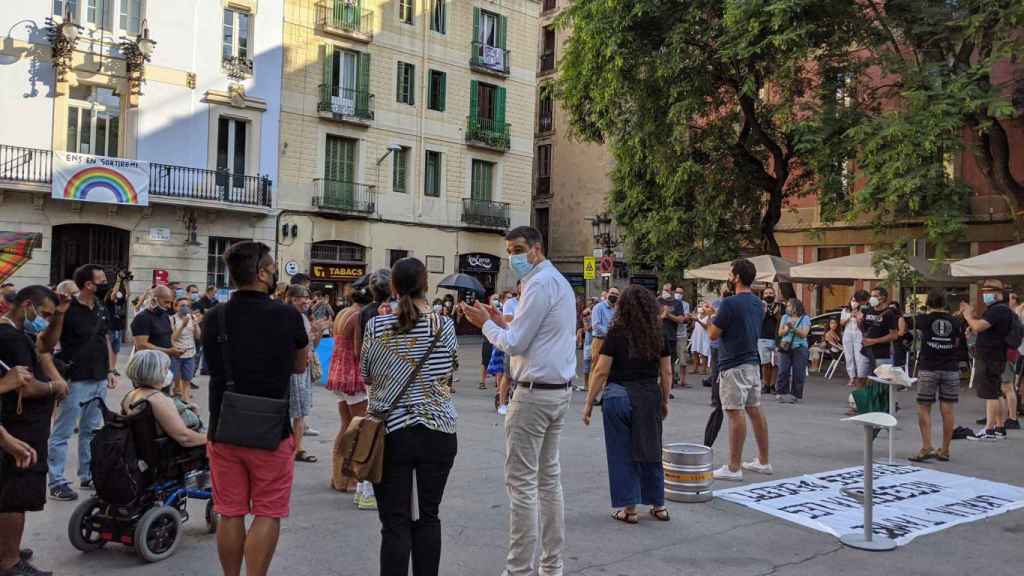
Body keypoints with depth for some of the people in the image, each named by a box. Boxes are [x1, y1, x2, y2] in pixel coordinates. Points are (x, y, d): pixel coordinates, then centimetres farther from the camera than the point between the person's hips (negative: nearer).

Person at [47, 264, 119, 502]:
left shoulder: (101, 309, 10)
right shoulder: (68, 310, -14)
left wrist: (111, 370, 12)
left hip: (99, 381, 8)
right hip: (76, 382, -7)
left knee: (91, 431, 15)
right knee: (62, 433, 0)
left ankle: (88, 476, 25)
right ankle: (57, 482, 6)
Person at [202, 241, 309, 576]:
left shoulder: (214, 318, -2)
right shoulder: (287, 316, -11)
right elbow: (300, 366, 4)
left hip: (223, 430, 4)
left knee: (230, 514, 13)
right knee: (267, 514, 6)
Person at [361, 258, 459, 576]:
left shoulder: (377, 326, -5)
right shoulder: (445, 326, -4)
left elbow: (366, 375, 7)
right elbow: (451, 373, 8)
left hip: (392, 433, -1)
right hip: (438, 433, 1)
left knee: (395, 523, 3)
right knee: (428, 517, 11)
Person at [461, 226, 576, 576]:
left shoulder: (539, 284, -14)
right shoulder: (559, 282, 17)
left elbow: (514, 344, -15)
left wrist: (486, 324, -1)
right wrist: (502, 323, 12)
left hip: (534, 393, -10)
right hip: (559, 390, 10)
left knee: (521, 482, -5)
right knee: (549, 477, 13)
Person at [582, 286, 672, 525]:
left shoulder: (617, 334, -9)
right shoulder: (659, 336, 2)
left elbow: (601, 372, -9)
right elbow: (666, 373, 5)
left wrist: (589, 403, -2)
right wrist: (664, 401, 17)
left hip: (619, 396, -4)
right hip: (650, 397, 4)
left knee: (622, 454, 7)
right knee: (650, 451, 16)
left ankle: (628, 508, 12)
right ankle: (658, 505, 24)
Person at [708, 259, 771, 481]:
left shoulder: (730, 303, -16)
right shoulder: (758, 304, 10)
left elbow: (713, 335, -12)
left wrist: (711, 319, 7)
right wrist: (719, 318, 24)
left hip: (734, 366, -8)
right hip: (753, 363, 9)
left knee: (735, 413, -6)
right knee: (755, 410, 13)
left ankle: (733, 468, -3)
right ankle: (763, 462, 21)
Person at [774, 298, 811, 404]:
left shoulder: (805, 318, 3)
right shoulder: (785, 317, 12)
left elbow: (803, 334, -8)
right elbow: (780, 333, 7)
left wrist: (793, 327, -19)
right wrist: (787, 328, -11)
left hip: (799, 348, -2)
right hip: (785, 347, 3)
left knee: (798, 373, -4)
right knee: (783, 371, -4)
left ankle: (795, 395, 3)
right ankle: (781, 393, 1)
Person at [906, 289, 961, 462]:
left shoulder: (924, 319, -5)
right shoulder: (954, 321, 2)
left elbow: (911, 321, 17)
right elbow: (956, 343, 12)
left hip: (929, 369, -3)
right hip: (950, 369, 3)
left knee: (924, 409, 4)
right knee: (947, 410, 5)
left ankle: (926, 447, -6)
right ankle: (944, 451, 11)